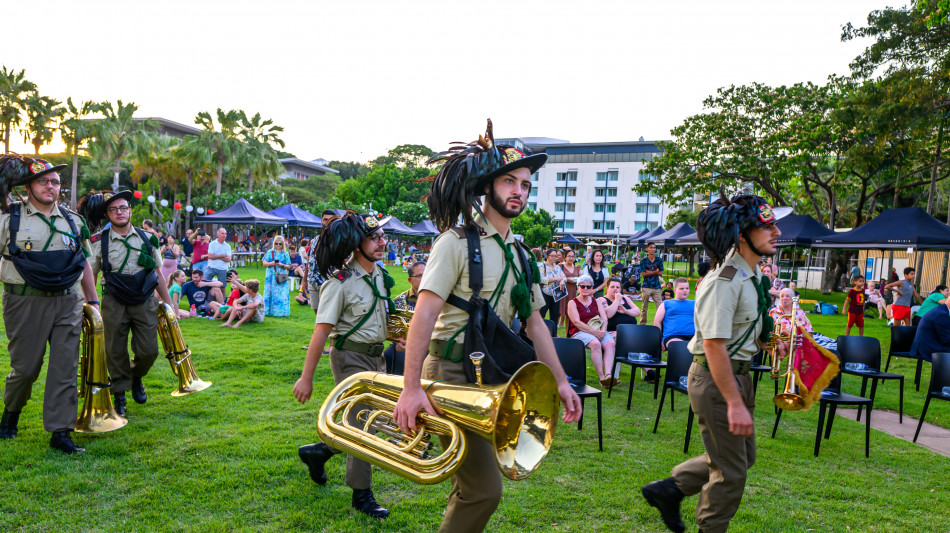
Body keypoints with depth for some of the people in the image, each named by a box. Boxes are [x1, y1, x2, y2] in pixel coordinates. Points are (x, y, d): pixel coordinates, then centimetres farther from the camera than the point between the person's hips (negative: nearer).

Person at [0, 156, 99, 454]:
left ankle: (60, 432, 6)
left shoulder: (73, 221, 12)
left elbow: (84, 263, 17)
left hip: (68, 303, 3)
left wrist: (93, 300, 15)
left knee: (65, 368, 0)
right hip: (26, 303, -2)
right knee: (25, 367, 6)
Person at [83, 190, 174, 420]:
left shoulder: (146, 238, 7)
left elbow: (158, 274, 12)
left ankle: (136, 377, 32)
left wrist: (168, 303, 11)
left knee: (149, 351, -1)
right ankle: (119, 395, 21)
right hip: (114, 304, -1)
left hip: (145, 302, 1)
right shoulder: (99, 242, 1)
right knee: (116, 352, 4)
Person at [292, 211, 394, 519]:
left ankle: (318, 452, 34)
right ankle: (362, 495, 15)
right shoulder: (340, 283, -18)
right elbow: (321, 332, -19)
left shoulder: (379, 275, 6)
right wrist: (306, 378, -18)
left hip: (375, 356, 8)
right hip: (350, 356, -8)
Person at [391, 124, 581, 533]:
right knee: (484, 489, -9)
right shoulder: (458, 242, -10)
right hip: (452, 374, -7)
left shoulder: (519, 255, 12)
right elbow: (425, 312, -19)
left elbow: (534, 321, 15)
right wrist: (412, 387, -27)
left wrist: (560, 381, 9)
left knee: (470, 484, 15)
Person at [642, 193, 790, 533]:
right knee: (731, 471, 4)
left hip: (737, 374, 10)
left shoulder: (752, 275, 9)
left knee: (744, 456, 22)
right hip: (714, 379, -10)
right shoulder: (724, 281, -23)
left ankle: (669, 490, 32)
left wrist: (766, 344, 8)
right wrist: (735, 403, -28)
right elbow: (714, 345, -28)